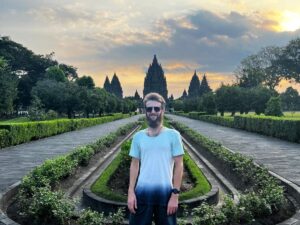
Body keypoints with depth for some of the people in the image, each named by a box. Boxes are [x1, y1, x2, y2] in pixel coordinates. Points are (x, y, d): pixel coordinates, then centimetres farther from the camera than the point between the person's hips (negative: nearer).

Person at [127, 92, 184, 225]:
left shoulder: (173, 135, -4)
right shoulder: (138, 136, 4)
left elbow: (179, 165, -4)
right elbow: (134, 165, 7)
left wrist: (175, 194, -8)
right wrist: (131, 192, -1)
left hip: (165, 193, -2)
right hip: (142, 192, 2)